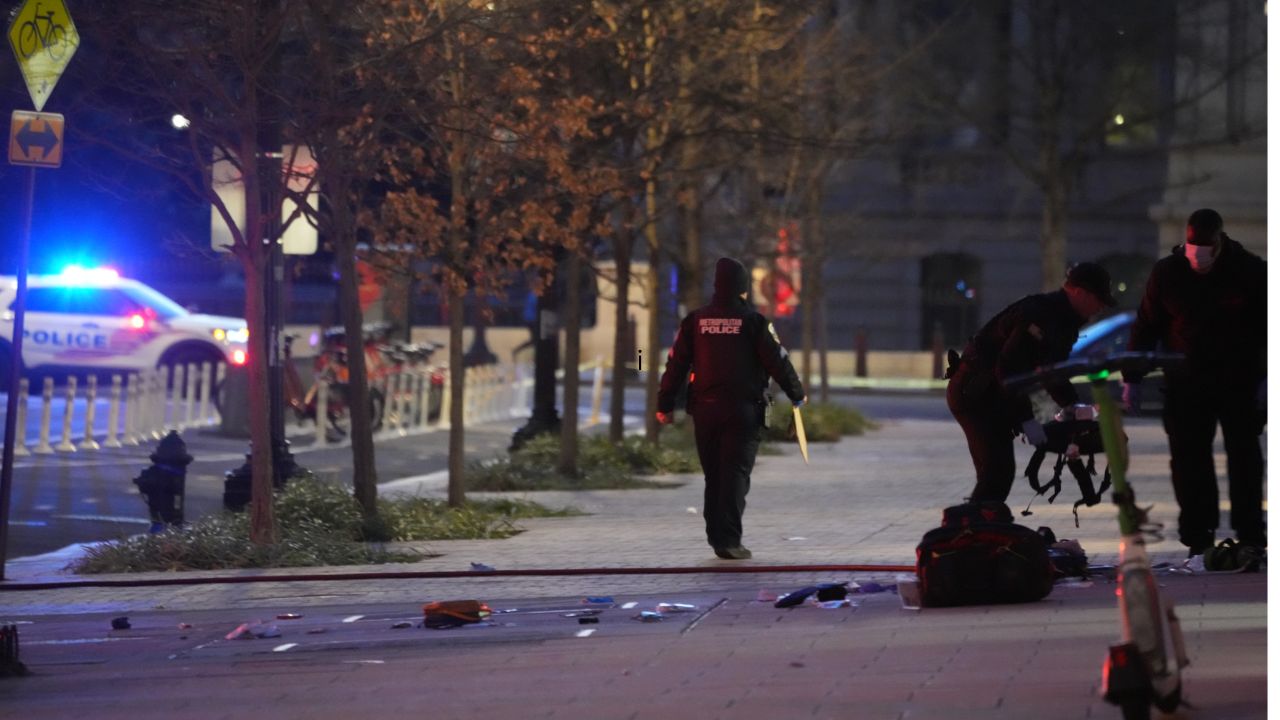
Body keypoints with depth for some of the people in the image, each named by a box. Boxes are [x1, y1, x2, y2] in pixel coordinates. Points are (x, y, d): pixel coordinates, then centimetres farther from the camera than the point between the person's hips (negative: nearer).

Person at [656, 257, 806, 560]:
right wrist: (797, 394, 14)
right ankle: (729, 540, -12)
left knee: (713, 476, 13)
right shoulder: (753, 321, -5)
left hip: (704, 410, 4)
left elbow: (676, 364, 6)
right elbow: (777, 361, -1)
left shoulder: (694, 320, 5)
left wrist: (665, 404, 11)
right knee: (736, 475, -4)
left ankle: (717, 536, 17)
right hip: (742, 410, -4)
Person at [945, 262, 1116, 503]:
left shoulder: (1062, 320, 11)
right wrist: (1027, 420, -28)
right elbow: (1009, 367, -28)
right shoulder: (1040, 313, -22)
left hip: (992, 393, 11)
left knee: (1001, 472, 11)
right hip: (972, 391, -11)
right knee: (996, 472, -17)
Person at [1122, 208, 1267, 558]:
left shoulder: (1250, 271, -6)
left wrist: (1266, 378, -6)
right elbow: (1145, 328, 5)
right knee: (1189, 459, -1)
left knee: (1244, 458, 1)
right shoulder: (1167, 273, -1)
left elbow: (1267, 328, 0)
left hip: (1239, 381, -1)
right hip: (1186, 382, 1)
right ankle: (1198, 539, 4)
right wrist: (1133, 378, 3)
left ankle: (1251, 538, 7)